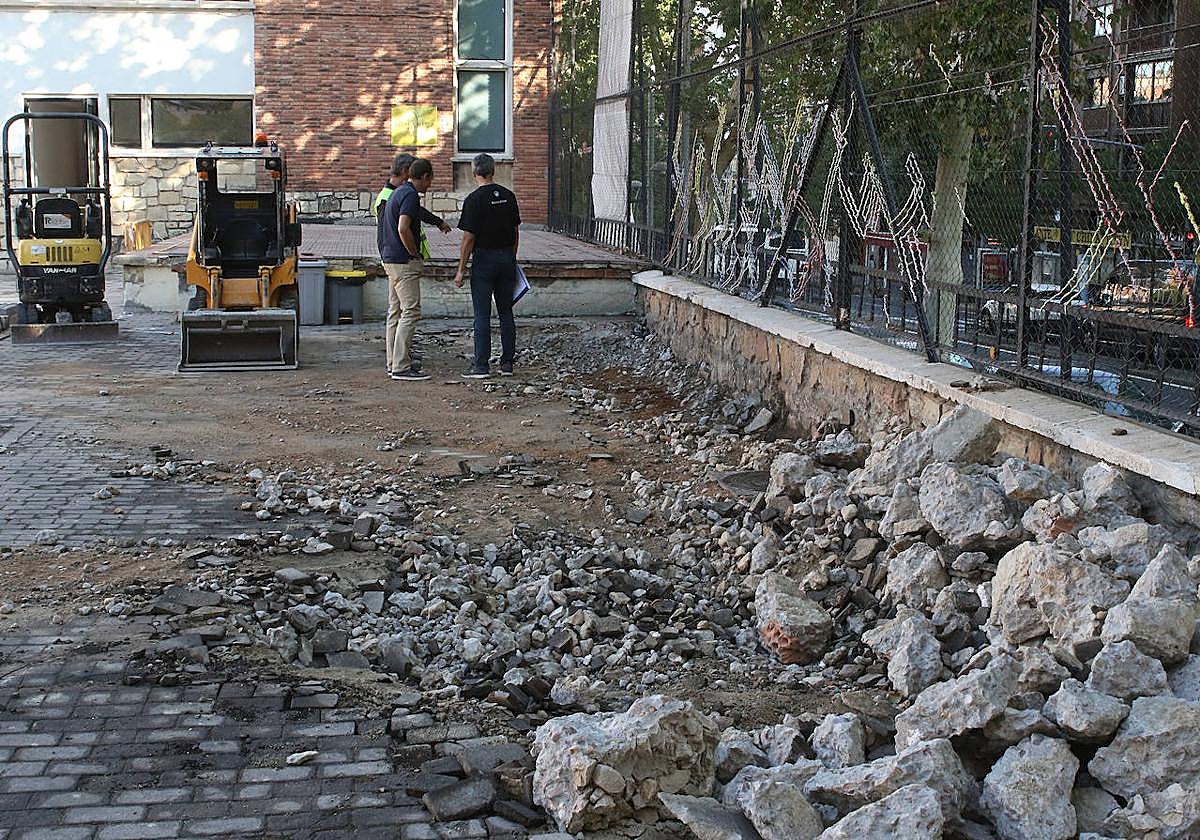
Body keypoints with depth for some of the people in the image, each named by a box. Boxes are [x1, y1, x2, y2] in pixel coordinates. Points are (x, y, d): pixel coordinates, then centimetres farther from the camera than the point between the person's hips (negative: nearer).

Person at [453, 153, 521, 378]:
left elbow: (468, 238, -13)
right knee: (506, 313, 10)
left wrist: (461, 270, -8)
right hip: (507, 258, 5)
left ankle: (481, 365, -2)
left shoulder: (474, 199, -12)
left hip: (484, 259, -5)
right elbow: (516, 231, 10)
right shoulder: (508, 196, 5)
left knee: (482, 315, -2)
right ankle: (507, 363, 13)